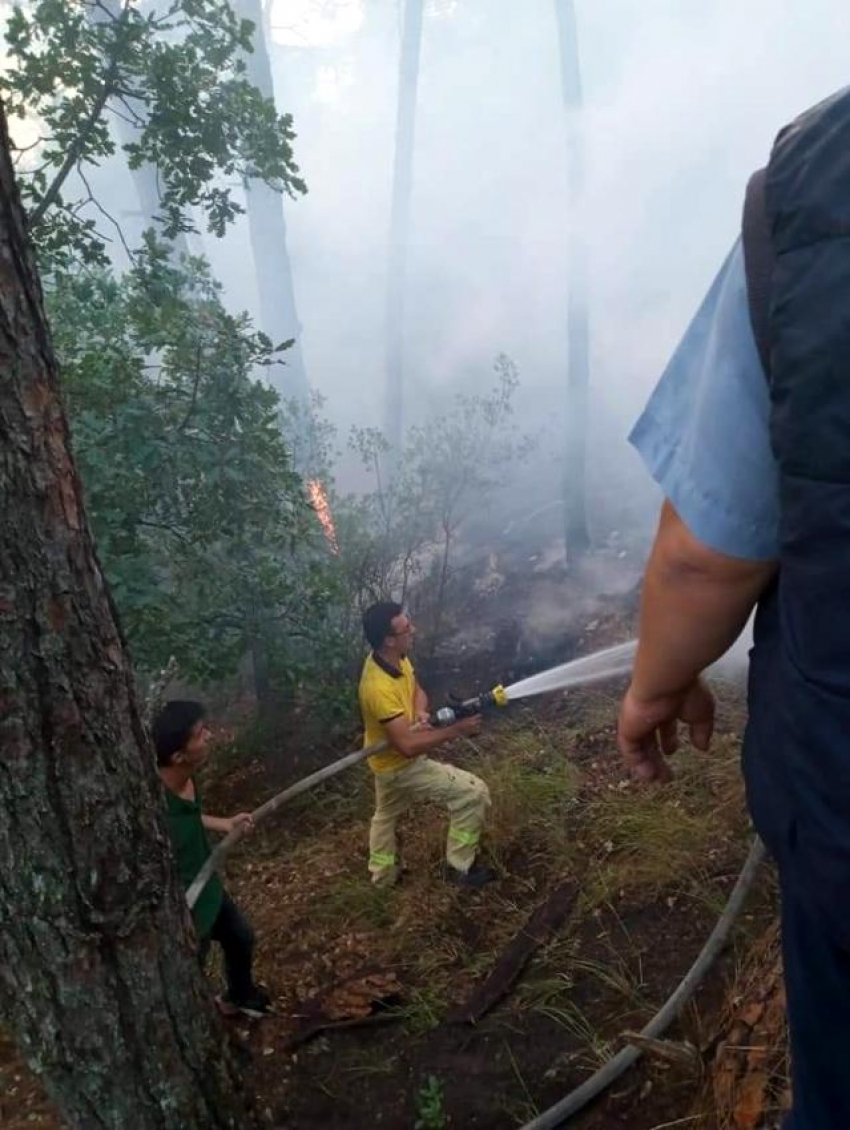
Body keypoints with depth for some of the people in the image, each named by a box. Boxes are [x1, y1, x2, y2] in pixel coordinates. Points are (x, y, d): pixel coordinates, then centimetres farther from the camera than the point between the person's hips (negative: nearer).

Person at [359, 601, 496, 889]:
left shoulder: (396, 658, -11)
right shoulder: (380, 688, -38)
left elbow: (417, 691, 7)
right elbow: (408, 746, -37)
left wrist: (421, 713, -16)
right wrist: (456, 730, -35)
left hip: (388, 759, 9)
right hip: (400, 765, -9)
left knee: (386, 814, 29)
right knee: (474, 792, -7)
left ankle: (383, 876, 53)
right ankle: (460, 866, 8)